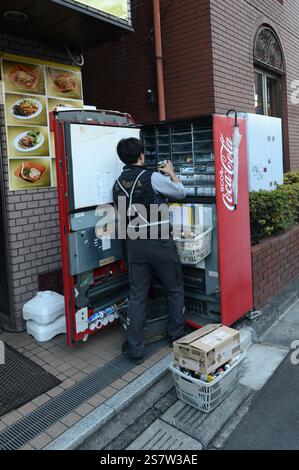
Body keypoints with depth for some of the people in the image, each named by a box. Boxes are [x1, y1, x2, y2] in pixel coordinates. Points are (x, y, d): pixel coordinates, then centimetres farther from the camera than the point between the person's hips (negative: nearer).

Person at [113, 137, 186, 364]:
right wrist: (171, 173, 20)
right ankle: (178, 337, 28)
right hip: (160, 242, -4)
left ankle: (135, 349, 14)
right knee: (175, 290, 15)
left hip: (135, 244, 5)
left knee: (137, 296, 10)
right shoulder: (152, 178, -11)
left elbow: (123, 215, 12)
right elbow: (181, 192, 2)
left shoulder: (118, 184, 5)